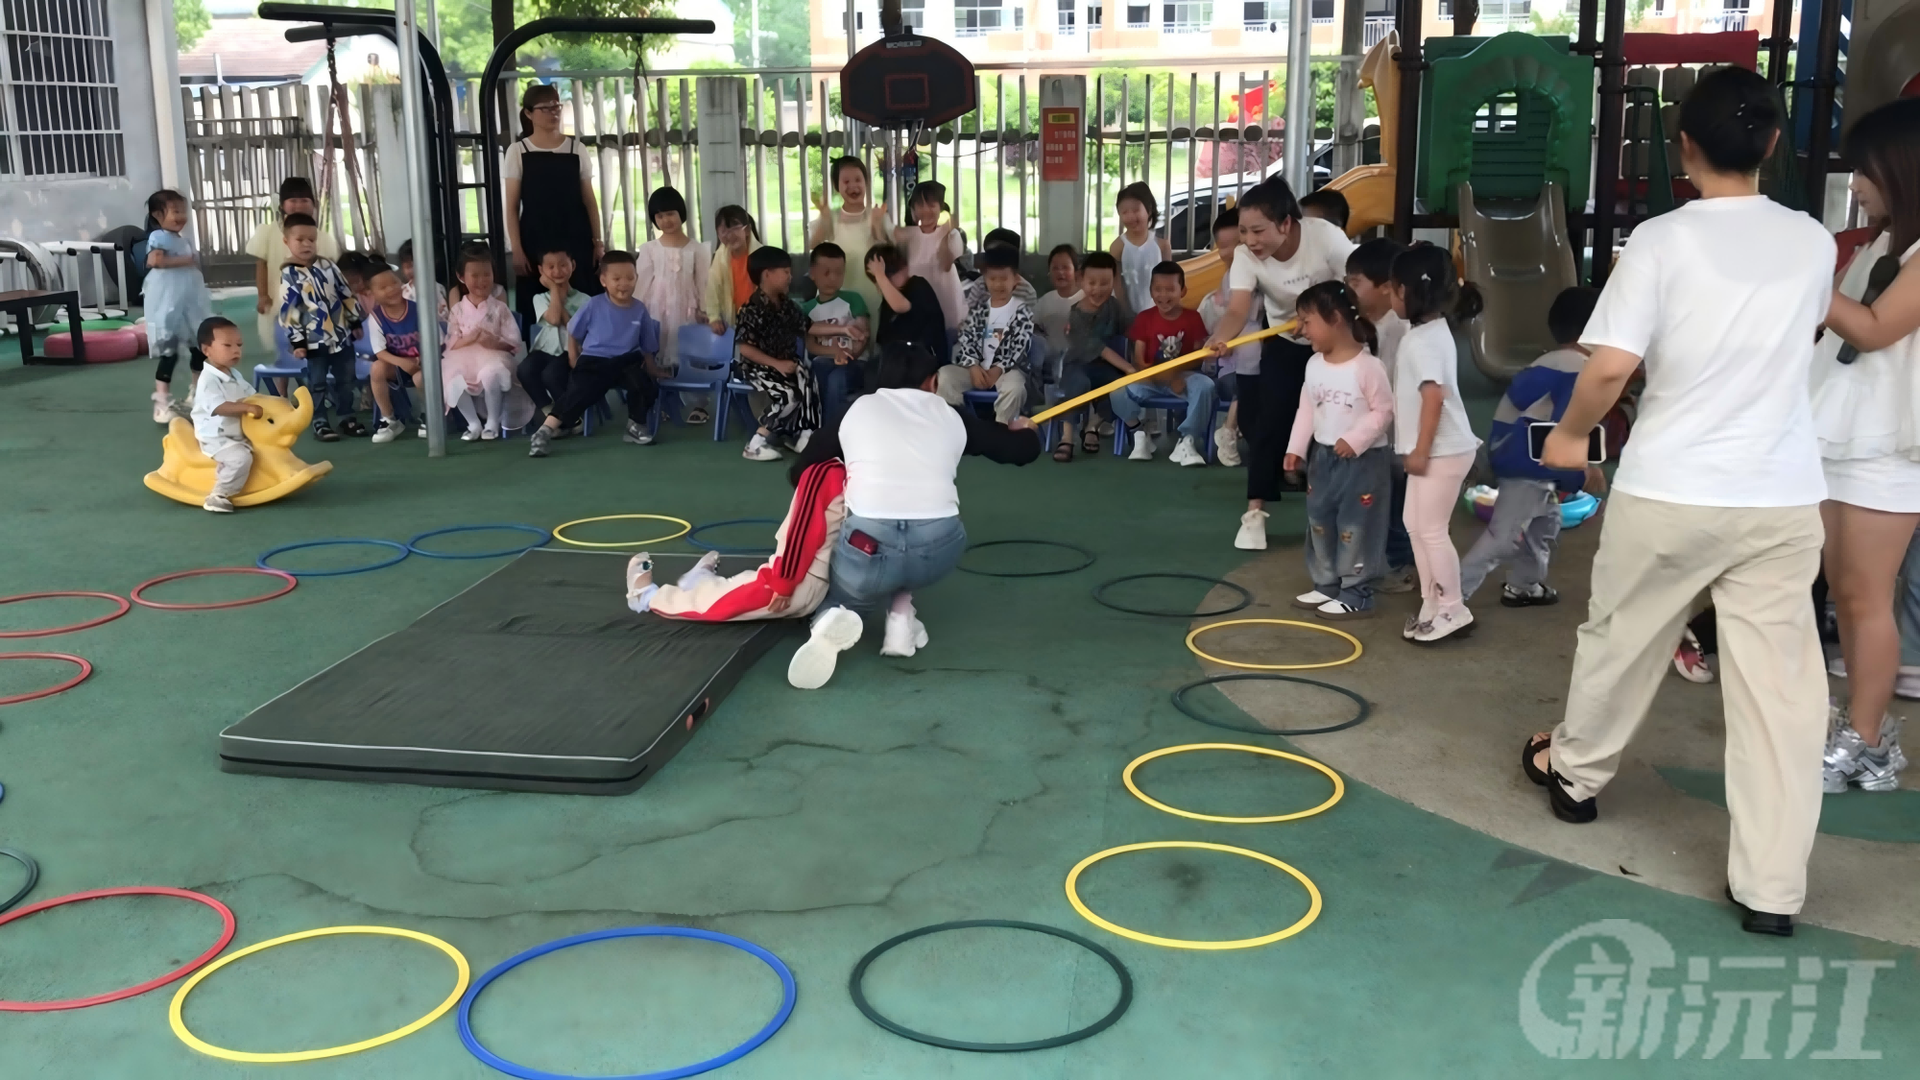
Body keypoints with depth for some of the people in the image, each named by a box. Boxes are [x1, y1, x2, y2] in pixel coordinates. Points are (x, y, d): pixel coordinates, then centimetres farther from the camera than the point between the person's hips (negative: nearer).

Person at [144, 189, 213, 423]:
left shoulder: (185, 241, 16)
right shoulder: (159, 237, -10)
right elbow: (154, 260, -28)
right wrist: (183, 261, -23)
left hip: (190, 302, 9)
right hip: (169, 304, -9)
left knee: (200, 347, 15)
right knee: (169, 351, -10)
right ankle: (162, 402, -9)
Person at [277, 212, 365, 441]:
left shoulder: (327, 265, 4)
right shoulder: (288, 274, -9)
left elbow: (346, 294, 11)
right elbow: (289, 311, -10)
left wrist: (355, 321, 10)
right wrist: (297, 340, -12)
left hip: (341, 334, 4)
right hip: (314, 339, -4)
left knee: (345, 379, 12)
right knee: (317, 383, 4)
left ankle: (347, 417, 24)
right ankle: (319, 422, 12)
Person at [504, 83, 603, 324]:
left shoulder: (577, 149, 5)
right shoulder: (518, 152, 1)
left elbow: (589, 200, 7)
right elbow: (512, 207, 0)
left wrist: (597, 241, 2)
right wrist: (517, 250, -6)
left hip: (575, 240, 1)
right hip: (535, 241, -1)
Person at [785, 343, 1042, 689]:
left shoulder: (857, 409, 16)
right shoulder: (951, 416, 16)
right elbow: (1023, 449, 26)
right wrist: (1025, 430, 50)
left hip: (869, 547, -1)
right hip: (941, 550, 1)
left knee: (838, 592, 32)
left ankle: (831, 621, -4)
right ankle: (901, 614, 18)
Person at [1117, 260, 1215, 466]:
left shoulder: (1192, 317, 1)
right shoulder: (1144, 318, 1)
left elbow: (1199, 355, -1)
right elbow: (1138, 361, -4)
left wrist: (1176, 371, -20)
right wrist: (1163, 376, -22)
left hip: (1184, 375, 0)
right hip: (1152, 378, 0)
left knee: (1205, 386, -34)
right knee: (1118, 390, -28)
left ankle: (1187, 441, -19)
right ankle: (1140, 434, -2)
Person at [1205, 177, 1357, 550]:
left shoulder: (1327, 237, -29)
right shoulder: (1246, 257, -25)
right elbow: (1237, 310, -38)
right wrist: (1220, 338, -59)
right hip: (1285, 343, 1)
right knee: (1269, 421, -9)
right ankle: (1254, 512, -4)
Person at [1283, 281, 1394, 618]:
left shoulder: (1368, 366, -18)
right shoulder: (1314, 365, 3)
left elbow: (1383, 410, -15)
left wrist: (1355, 440, -22)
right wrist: (1296, 448, 4)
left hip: (1363, 460, -7)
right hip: (1323, 457, 7)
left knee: (1355, 527, -2)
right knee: (1319, 522, 14)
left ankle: (1356, 594, 7)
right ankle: (1326, 585, 27)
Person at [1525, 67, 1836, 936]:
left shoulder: (1662, 239, -9)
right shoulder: (1812, 243, 5)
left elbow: (1610, 367, -15)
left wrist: (1570, 435, 3)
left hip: (1669, 491, -2)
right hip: (1783, 498, 3)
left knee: (1620, 639, 19)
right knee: (1780, 681, 5)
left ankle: (1574, 772, 41)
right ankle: (1771, 884, 7)